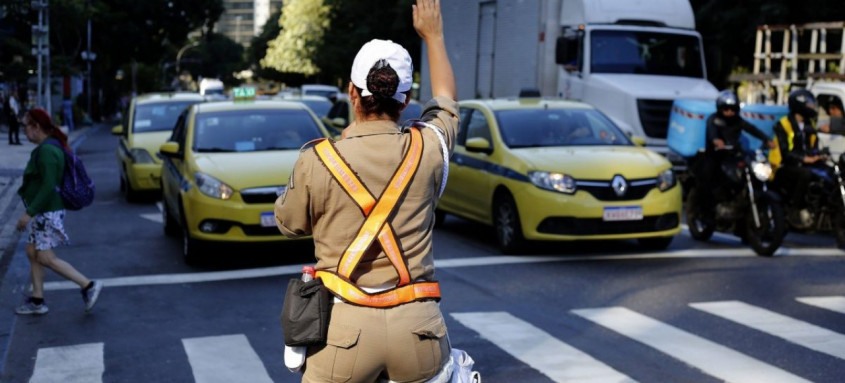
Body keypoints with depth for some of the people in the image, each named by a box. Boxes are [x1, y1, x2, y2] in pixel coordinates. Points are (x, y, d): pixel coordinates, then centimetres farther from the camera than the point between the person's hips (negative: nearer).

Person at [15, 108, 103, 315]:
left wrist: (29, 213, -25)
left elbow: (48, 186, -26)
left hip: (47, 212, -10)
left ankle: (88, 285, -3)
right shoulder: (49, 146, 10)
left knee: (46, 258, -6)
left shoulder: (46, 151, -21)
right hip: (43, 212, 10)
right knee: (33, 253, 12)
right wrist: (32, 211, 22)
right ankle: (37, 300, 18)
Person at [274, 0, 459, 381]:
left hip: (346, 323, -1)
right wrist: (433, 35, 36)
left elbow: (289, 224, 12)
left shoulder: (316, 160, -7)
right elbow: (445, 101, 23)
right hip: (417, 322, 2)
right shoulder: (428, 149, 0)